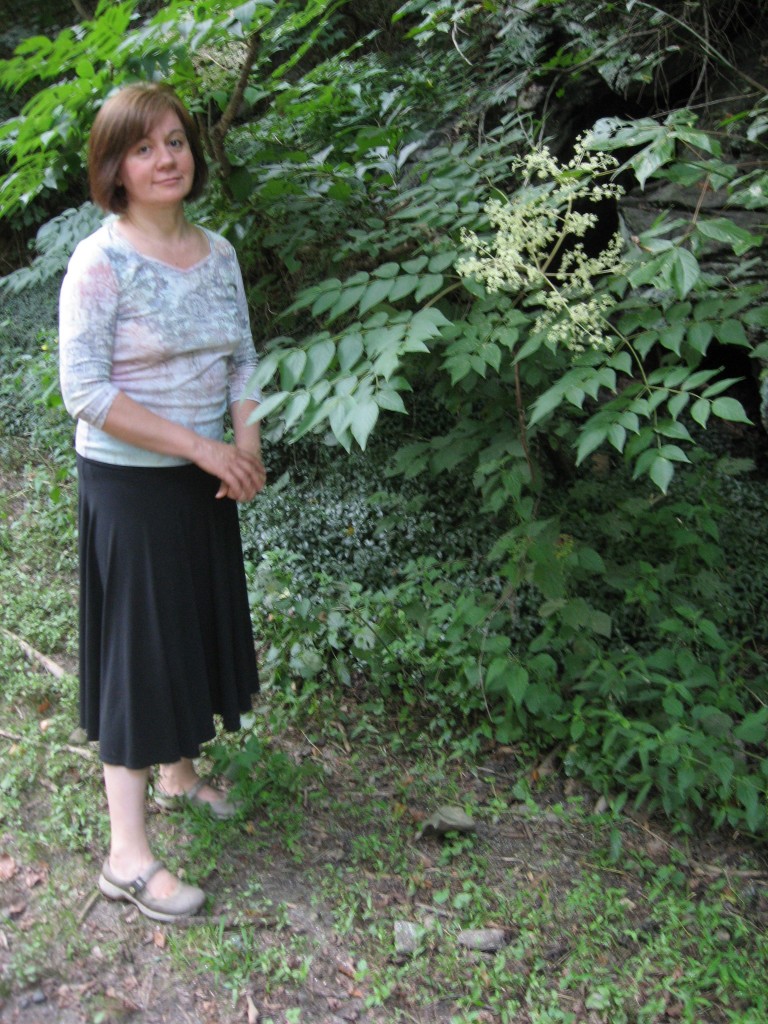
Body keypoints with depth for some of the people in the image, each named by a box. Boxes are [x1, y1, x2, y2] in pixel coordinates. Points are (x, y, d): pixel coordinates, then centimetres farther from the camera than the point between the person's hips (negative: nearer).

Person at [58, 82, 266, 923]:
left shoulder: (217, 253, 5)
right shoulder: (99, 264, -15)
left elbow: (242, 358, 11)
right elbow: (86, 392, -19)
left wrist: (246, 442, -7)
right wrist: (204, 448, -21)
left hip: (206, 477, 7)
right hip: (129, 485, -6)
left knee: (198, 627, 18)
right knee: (137, 649, -1)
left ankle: (179, 773, 42)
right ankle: (127, 857, 12)